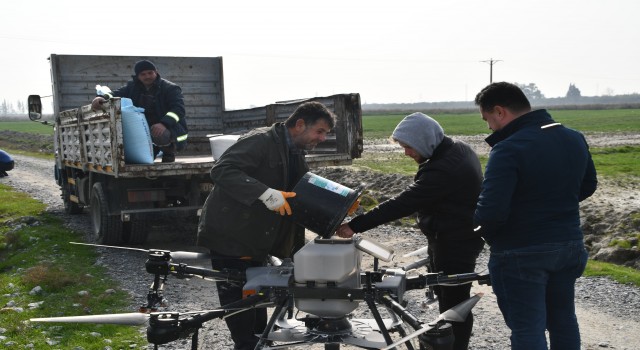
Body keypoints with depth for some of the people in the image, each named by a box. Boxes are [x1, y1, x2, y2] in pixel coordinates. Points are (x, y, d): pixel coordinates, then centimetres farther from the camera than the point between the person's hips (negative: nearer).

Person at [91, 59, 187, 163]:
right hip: (144, 130, 6)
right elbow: (117, 93, -4)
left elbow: (178, 108, -22)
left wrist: (164, 123, -40)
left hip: (170, 128, -6)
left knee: (160, 134, -39)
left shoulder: (170, 88, -9)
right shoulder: (132, 87, 8)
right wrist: (103, 98, -29)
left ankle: (169, 152, -5)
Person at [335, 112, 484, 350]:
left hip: (454, 245, -10)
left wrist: (355, 226, -30)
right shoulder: (459, 150, 3)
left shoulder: (443, 169, -29)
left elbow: (402, 204, -31)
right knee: (447, 297, 19)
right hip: (461, 238, 10)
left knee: (453, 303, 1)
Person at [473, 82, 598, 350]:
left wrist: (482, 227, -7)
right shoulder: (574, 139, 3)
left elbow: (491, 213, -28)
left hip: (521, 255, -7)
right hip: (569, 245, 8)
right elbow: (587, 186, 16)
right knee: (563, 320, 22)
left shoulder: (508, 150, -22)